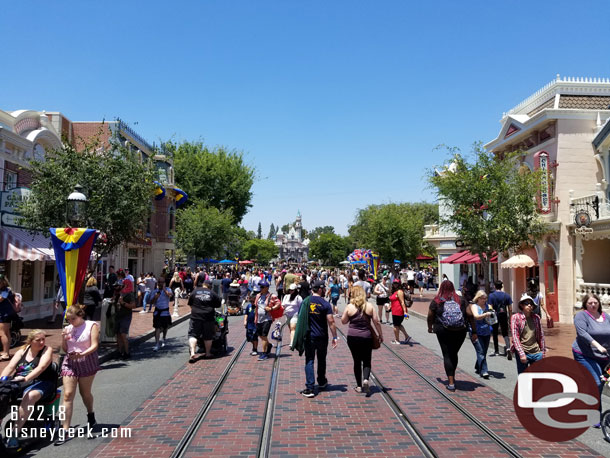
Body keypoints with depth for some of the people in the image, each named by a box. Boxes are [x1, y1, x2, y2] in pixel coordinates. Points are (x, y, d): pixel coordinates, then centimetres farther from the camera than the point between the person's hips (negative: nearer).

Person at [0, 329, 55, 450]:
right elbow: (10, 367, 1)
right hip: (18, 383, 5)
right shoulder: (22, 351, 13)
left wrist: (26, 378, -31)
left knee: (29, 397, -35)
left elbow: (41, 367, -16)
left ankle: (14, 435, -36)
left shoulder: (47, 350, -1)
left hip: (40, 382, -5)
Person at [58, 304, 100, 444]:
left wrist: (82, 354, -28)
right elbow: (65, 349, 13)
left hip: (87, 362, -3)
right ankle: (65, 430, -5)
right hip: (69, 362, 3)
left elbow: (94, 345, -12)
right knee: (68, 395, -6)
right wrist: (64, 339, -6)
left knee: (85, 393, 12)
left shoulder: (91, 325, -4)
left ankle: (91, 415, 41)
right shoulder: (68, 328, 8)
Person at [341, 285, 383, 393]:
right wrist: (380, 334, 8)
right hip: (366, 337, 0)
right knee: (366, 361, 11)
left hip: (352, 337, 0)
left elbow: (343, 321, 5)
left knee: (357, 361, 12)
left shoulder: (349, 307, -4)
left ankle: (359, 386, 15)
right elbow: (377, 322, -1)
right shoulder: (369, 306, -3)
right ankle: (366, 379, -13)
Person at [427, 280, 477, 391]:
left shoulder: (436, 301, -1)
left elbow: (430, 316, 2)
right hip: (460, 332, 3)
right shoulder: (461, 300, 4)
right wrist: (474, 331, 1)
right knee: (454, 354, 19)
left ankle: (451, 382, -3)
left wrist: (430, 327, 20)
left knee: (447, 355, 3)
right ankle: (452, 377, 31)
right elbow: (470, 315, -3)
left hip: (443, 332, -2)